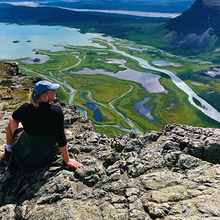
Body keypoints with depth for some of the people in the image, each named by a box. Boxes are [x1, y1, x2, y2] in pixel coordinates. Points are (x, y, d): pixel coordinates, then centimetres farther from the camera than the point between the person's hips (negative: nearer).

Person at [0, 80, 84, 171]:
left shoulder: (25, 108, -14)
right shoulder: (57, 110, -20)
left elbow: (14, 117, 11)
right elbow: (61, 137, -17)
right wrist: (67, 160, -8)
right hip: (49, 156, 0)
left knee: (12, 121, 20)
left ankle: (8, 153, 34)